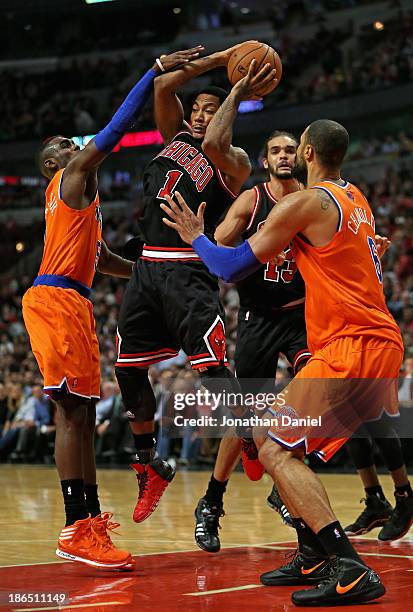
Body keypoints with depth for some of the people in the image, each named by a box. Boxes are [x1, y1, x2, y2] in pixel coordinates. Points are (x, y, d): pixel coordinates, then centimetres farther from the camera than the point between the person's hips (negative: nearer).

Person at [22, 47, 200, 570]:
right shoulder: (71, 176, 1)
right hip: (55, 300, -10)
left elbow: (99, 257, 30)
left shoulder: (76, 194, 28)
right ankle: (76, 530, -16)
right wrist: (158, 70, -5)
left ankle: (90, 521, 11)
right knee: (72, 411, -14)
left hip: (72, 303, 10)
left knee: (82, 413, 8)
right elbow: (117, 126, -8)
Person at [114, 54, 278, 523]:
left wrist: (238, 92, -8)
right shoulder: (176, 136, 18)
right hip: (147, 269, 7)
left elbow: (213, 144, -22)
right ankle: (149, 465, 25)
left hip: (188, 273, -7)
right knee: (127, 369, 10)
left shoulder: (233, 162, 1)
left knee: (213, 371, -16)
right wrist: (219, 59, 4)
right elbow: (162, 86, 6)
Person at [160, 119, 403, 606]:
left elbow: (233, 268, -5)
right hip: (383, 343, 9)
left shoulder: (304, 204, -9)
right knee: (285, 438, 19)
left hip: (349, 346, -9)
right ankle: (313, 556, 17)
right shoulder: (357, 201, 17)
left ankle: (351, 570, -19)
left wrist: (195, 238, 13)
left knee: (277, 452, -9)